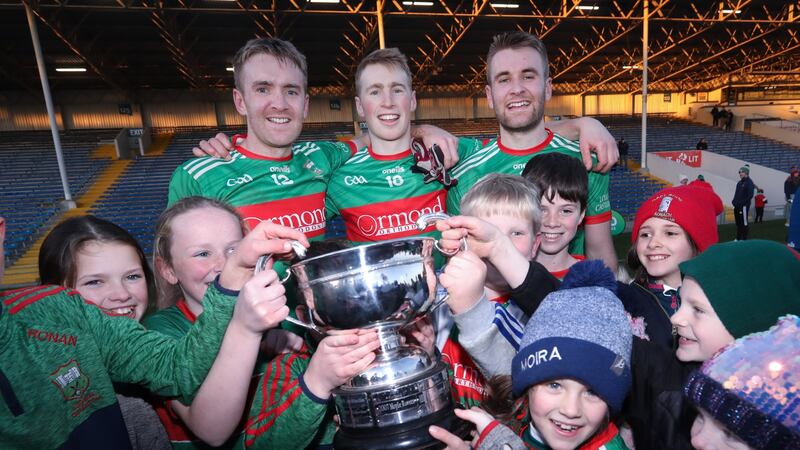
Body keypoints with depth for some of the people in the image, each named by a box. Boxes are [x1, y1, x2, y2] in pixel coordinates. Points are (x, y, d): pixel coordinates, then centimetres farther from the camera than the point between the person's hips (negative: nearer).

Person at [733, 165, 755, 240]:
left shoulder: (749, 182, -8)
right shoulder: (739, 182, 16)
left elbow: (750, 195, -16)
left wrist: (742, 203, -20)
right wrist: (734, 201, 10)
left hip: (744, 206, -8)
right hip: (737, 206, 8)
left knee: (744, 223, -3)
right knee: (738, 222, 14)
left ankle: (744, 239, 3)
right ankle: (738, 238, 22)